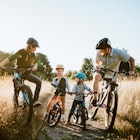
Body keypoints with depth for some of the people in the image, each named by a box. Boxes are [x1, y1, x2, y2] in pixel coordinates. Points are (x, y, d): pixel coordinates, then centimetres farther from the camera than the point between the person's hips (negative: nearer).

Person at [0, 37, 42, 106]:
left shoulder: (32, 54, -1)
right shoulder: (21, 52, -18)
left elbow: (35, 63, 10)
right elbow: (10, 59, -25)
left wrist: (34, 67, -17)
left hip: (28, 73, 4)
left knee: (39, 81, -16)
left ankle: (35, 100, -14)